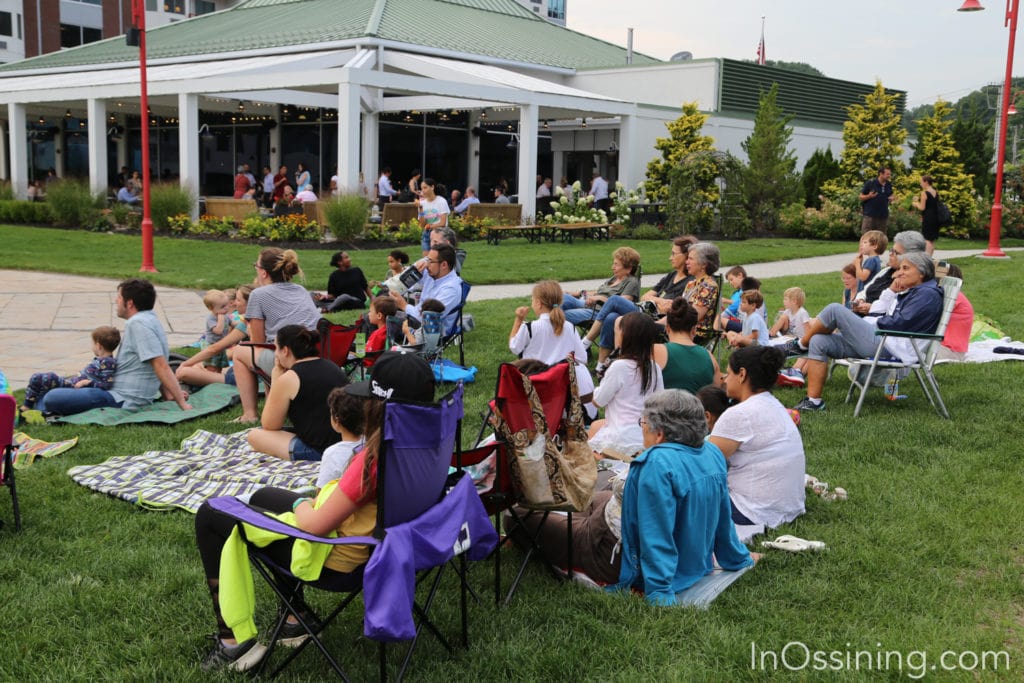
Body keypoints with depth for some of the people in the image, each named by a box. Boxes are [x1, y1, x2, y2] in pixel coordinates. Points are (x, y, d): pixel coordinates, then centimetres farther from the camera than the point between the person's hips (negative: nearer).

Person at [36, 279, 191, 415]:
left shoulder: (138, 323, -20)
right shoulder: (149, 320, 14)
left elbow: (161, 366, -25)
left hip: (123, 400, -11)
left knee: (52, 398, -15)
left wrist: (182, 403, -26)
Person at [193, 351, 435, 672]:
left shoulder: (376, 458, -34)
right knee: (262, 497, 29)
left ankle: (233, 639, 10)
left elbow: (316, 525, -26)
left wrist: (301, 505, -5)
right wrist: (316, 501, 3)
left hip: (338, 562, -8)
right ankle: (297, 616, 30)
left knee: (210, 516, 5)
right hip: (374, 542, 9)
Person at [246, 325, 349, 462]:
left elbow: (269, 426, 4)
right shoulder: (332, 367, 13)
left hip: (319, 453, -8)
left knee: (254, 435, 9)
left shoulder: (288, 379, -8)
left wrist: (276, 377, 7)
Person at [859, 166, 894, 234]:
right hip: (870, 215, -5)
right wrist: (869, 196, -22)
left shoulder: (889, 185, 8)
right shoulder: (870, 183, -6)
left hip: (883, 216, 5)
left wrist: (891, 198, -2)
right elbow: (861, 197, -1)